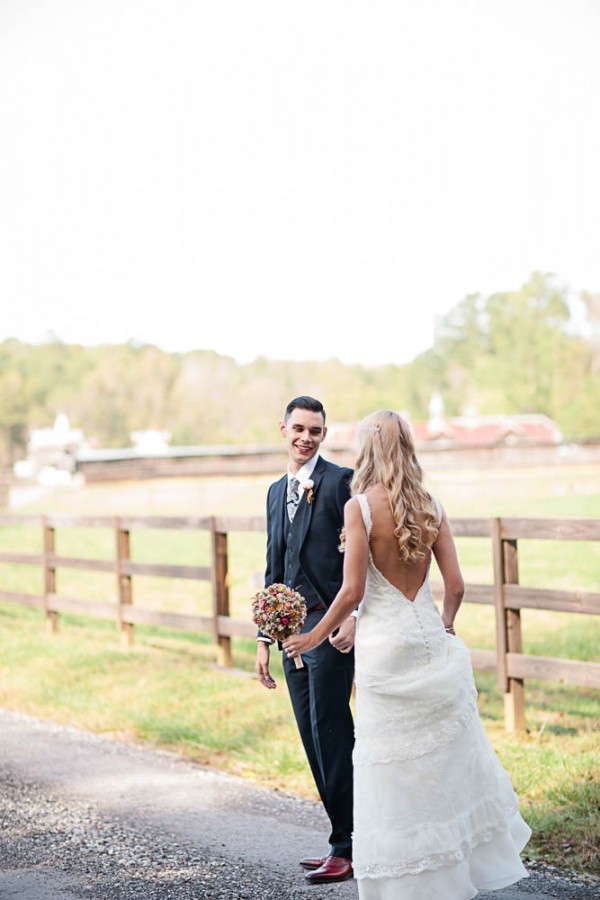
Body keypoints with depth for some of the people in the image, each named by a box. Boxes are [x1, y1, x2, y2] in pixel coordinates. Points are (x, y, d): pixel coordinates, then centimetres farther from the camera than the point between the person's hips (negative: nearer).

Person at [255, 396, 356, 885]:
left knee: (330, 733, -8)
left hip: (331, 624, -8)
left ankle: (346, 848, -1)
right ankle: (345, 838, 18)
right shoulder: (277, 491, 18)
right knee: (313, 738, 10)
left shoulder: (340, 480, -5)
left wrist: (354, 616, -21)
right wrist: (265, 637, 19)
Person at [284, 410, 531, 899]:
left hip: (384, 643, -4)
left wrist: (317, 635, 0)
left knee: (394, 771, 6)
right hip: (430, 638, 4)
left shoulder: (360, 506, -13)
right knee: (448, 758, 15)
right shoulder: (429, 505, 1)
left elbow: (353, 590, -15)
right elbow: (455, 584, 0)